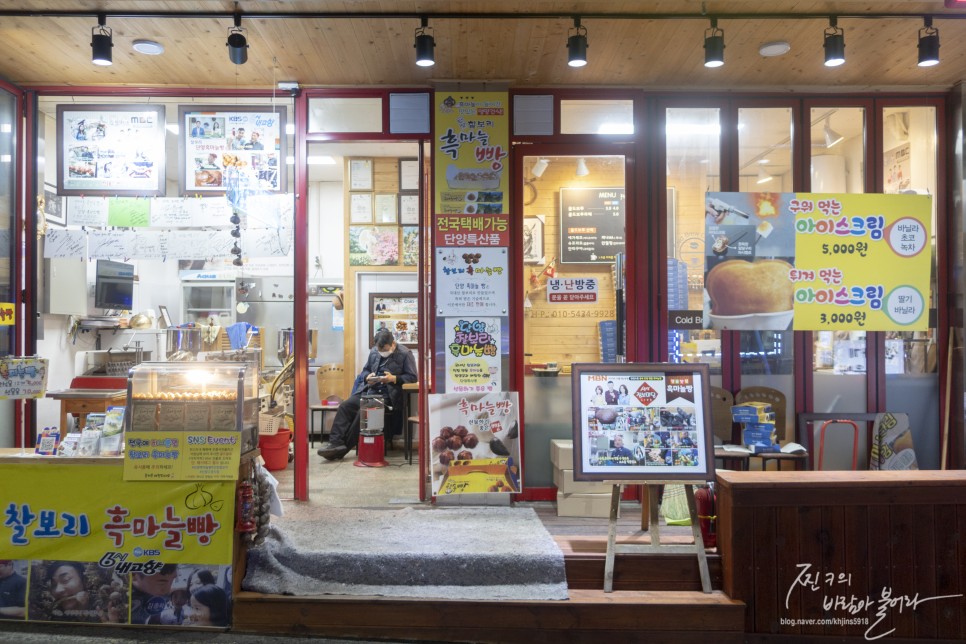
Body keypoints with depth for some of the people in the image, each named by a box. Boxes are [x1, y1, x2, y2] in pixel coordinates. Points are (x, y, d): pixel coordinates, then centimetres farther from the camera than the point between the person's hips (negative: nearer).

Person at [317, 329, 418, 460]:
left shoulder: (405, 354, -4)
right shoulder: (374, 352, 13)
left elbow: (413, 377, -6)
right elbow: (365, 370, 24)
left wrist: (394, 378, -19)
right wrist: (367, 377, -1)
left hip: (387, 395, -6)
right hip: (369, 390, 7)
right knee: (345, 406, -15)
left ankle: (344, 447, -17)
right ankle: (335, 442, -18)